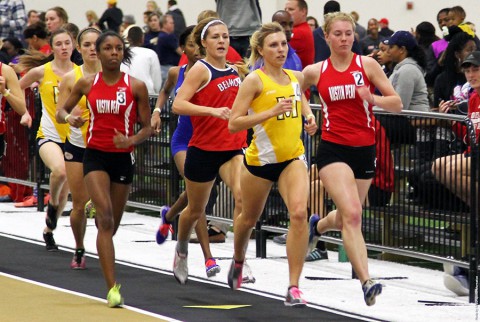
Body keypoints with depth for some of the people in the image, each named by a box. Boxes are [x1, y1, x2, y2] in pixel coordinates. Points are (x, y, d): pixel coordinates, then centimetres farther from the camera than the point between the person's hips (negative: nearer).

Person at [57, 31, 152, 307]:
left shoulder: (136, 87, -3)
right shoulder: (87, 84, 1)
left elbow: (147, 128, 1)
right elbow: (61, 111, 12)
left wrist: (131, 140, -19)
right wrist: (70, 118, -12)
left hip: (123, 157, 1)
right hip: (95, 155, -1)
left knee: (111, 224, 11)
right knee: (106, 217, -19)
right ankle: (113, 287, -23)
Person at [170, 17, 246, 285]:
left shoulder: (234, 71, 8)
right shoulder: (201, 69, -10)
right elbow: (178, 105, -22)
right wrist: (213, 111, -32)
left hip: (233, 147, 4)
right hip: (204, 149, -4)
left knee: (243, 196, -22)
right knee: (196, 210, 14)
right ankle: (182, 250, 43)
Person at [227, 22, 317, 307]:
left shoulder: (296, 77, 4)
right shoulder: (255, 81, -11)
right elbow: (234, 123, -17)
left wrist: (309, 116, 7)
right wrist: (273, 111, -24)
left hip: (293, 157, 3)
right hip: (261, 158, -2)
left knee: (299, 213, -20)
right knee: (249, 218, 17)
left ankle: (294, 288, -18)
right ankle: (238, 261, 52)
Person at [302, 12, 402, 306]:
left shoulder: (367, 65, -1)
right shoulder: (315, 72, 2)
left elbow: (397, 104, -3)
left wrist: (372, 98, -20)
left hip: (364, 149, 2)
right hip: (333, 149, -2)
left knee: (347, 217, 16)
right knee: (352, 215, -20)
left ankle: (318, 225, 53)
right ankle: (367, 282, -25)